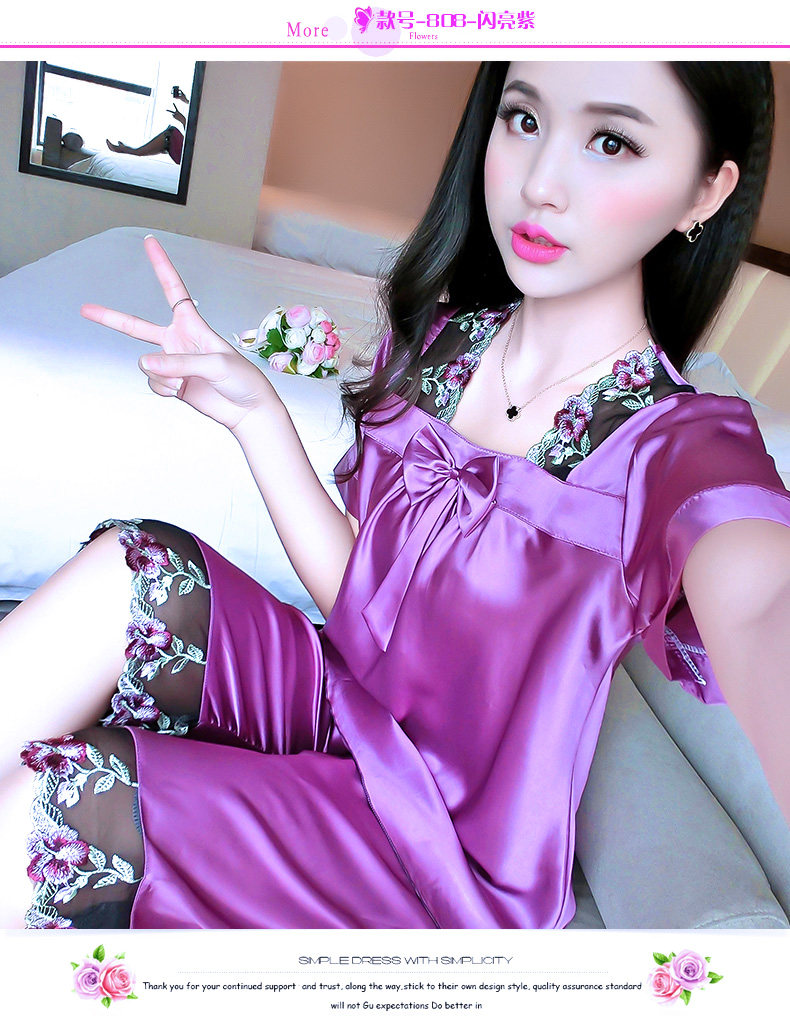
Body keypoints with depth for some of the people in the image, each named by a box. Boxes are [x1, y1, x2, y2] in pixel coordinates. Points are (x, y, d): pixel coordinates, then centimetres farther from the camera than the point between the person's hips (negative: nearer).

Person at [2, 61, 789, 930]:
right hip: (341, 701, 4)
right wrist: (255, 411, -11)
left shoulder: (690, 447, -16)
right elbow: (354, 585, 0)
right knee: (141, 568, -21)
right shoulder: (432, 338, -1)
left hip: (454, 850, -4)